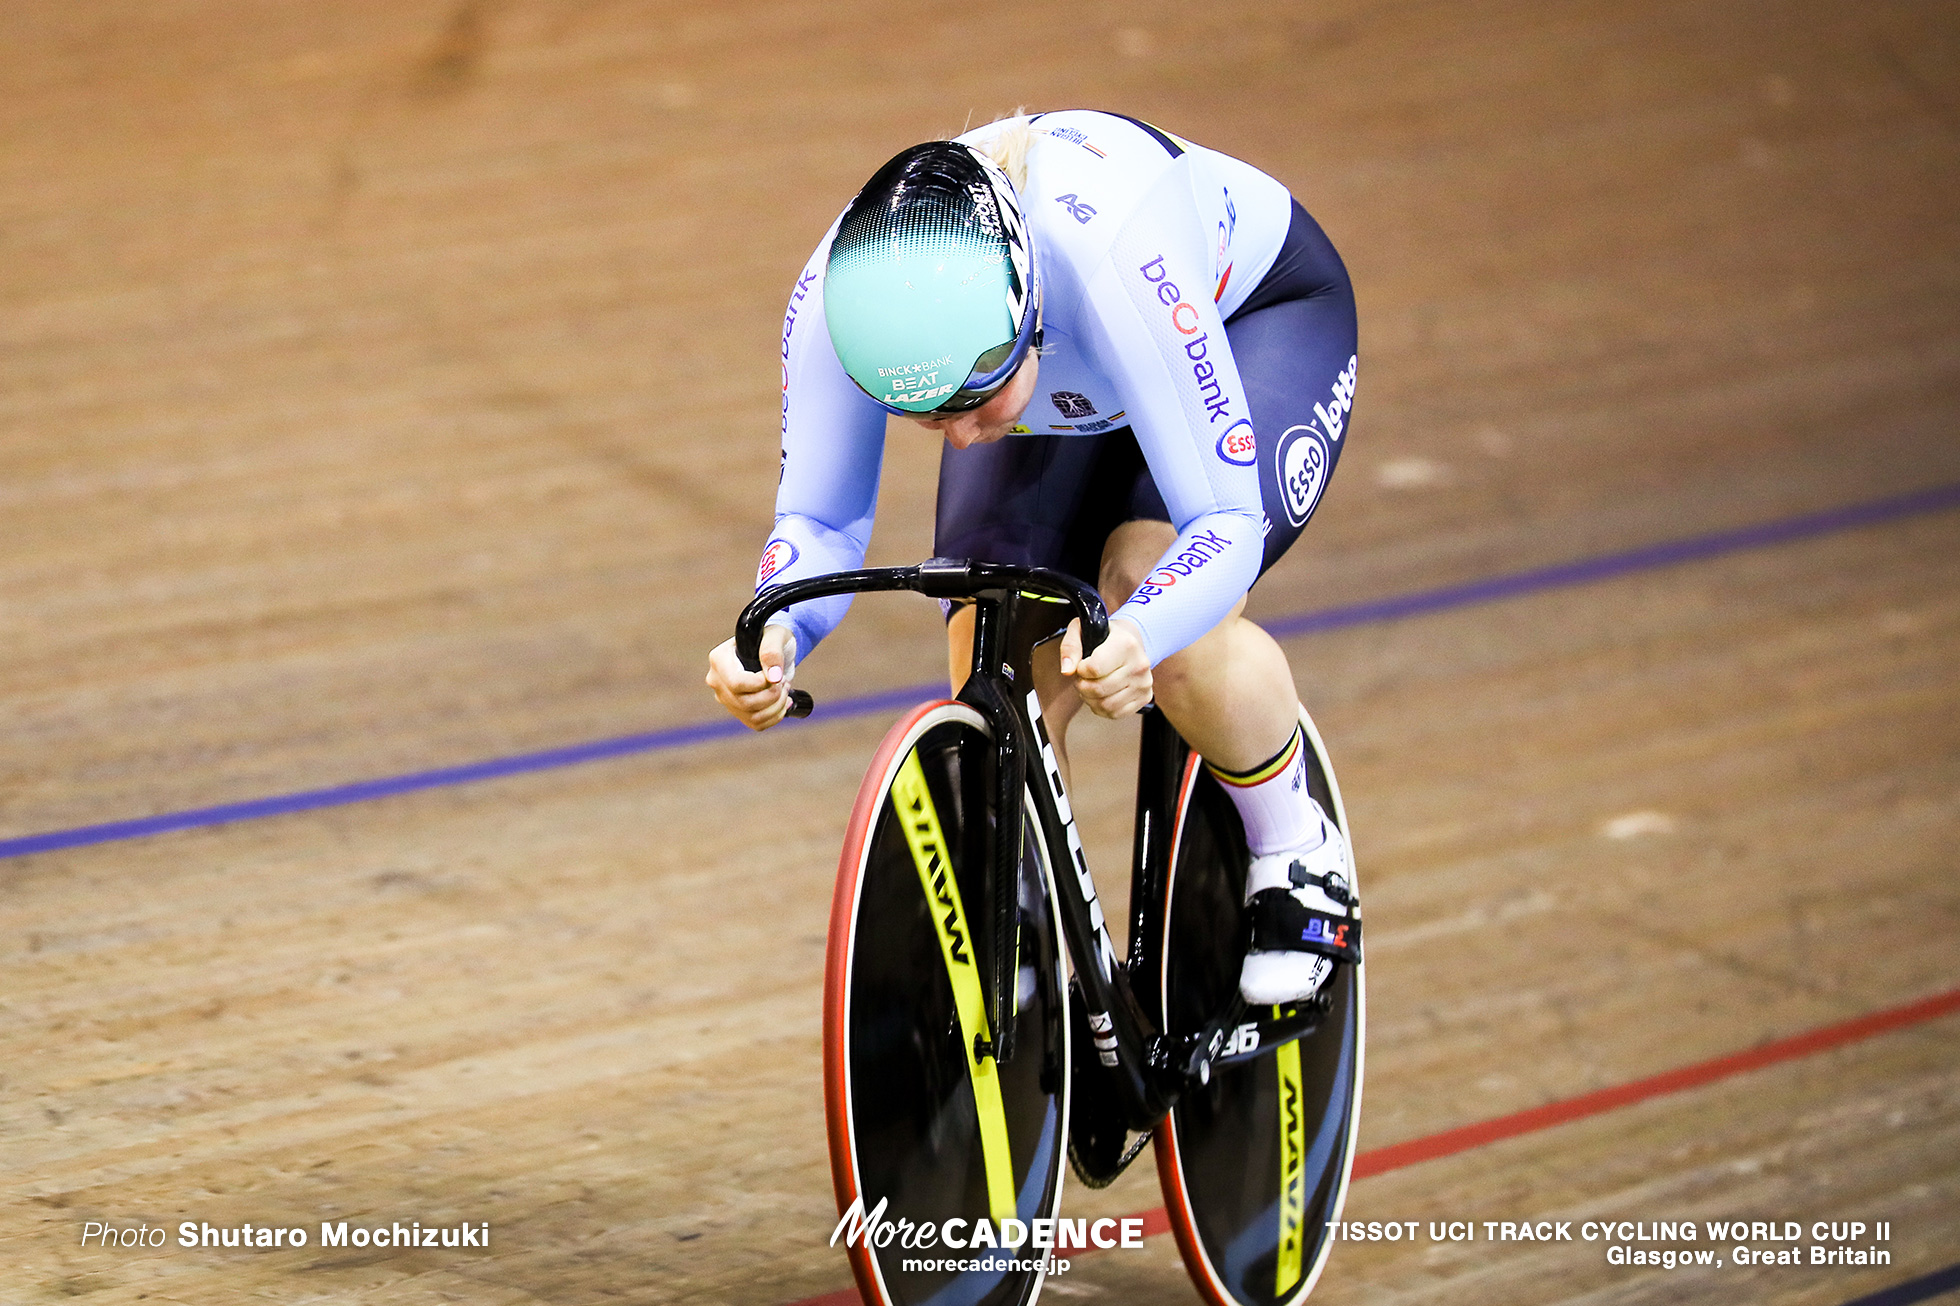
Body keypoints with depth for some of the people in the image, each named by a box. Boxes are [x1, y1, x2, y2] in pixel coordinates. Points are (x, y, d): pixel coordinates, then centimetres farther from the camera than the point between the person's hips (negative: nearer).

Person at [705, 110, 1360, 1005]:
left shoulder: (1116, 251, -46)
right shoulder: (837, 297, -34)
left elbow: (1225, 519, -42)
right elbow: (819, 519, -21)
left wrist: (1137, 641, -62)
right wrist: (774, 639, -43)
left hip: (1255, 314, -4)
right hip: (1069, 387, 4)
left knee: (1170, 631, -30)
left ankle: (1298, 854, -1)